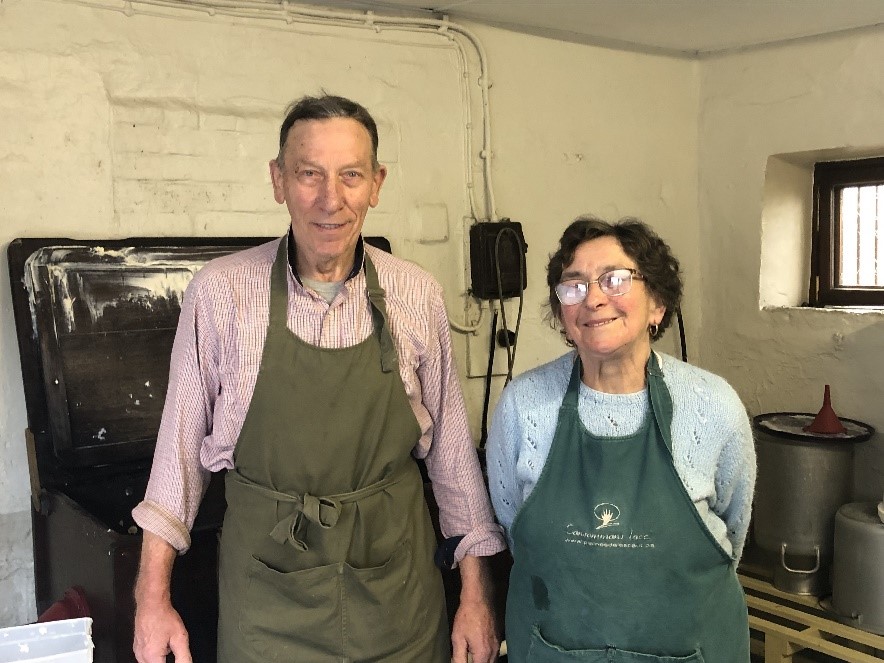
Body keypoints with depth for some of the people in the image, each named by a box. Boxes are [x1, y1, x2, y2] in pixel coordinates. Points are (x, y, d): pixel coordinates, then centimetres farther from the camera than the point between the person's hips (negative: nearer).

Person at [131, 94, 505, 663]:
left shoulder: (417, 296, -6)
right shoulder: (220, 293, -10)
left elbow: (452, 445, 0)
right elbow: (182, 443, -2)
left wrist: (476, 595, 2)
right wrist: (153, 596, -1)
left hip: (398, 590, 2)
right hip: (268, 598, -1)